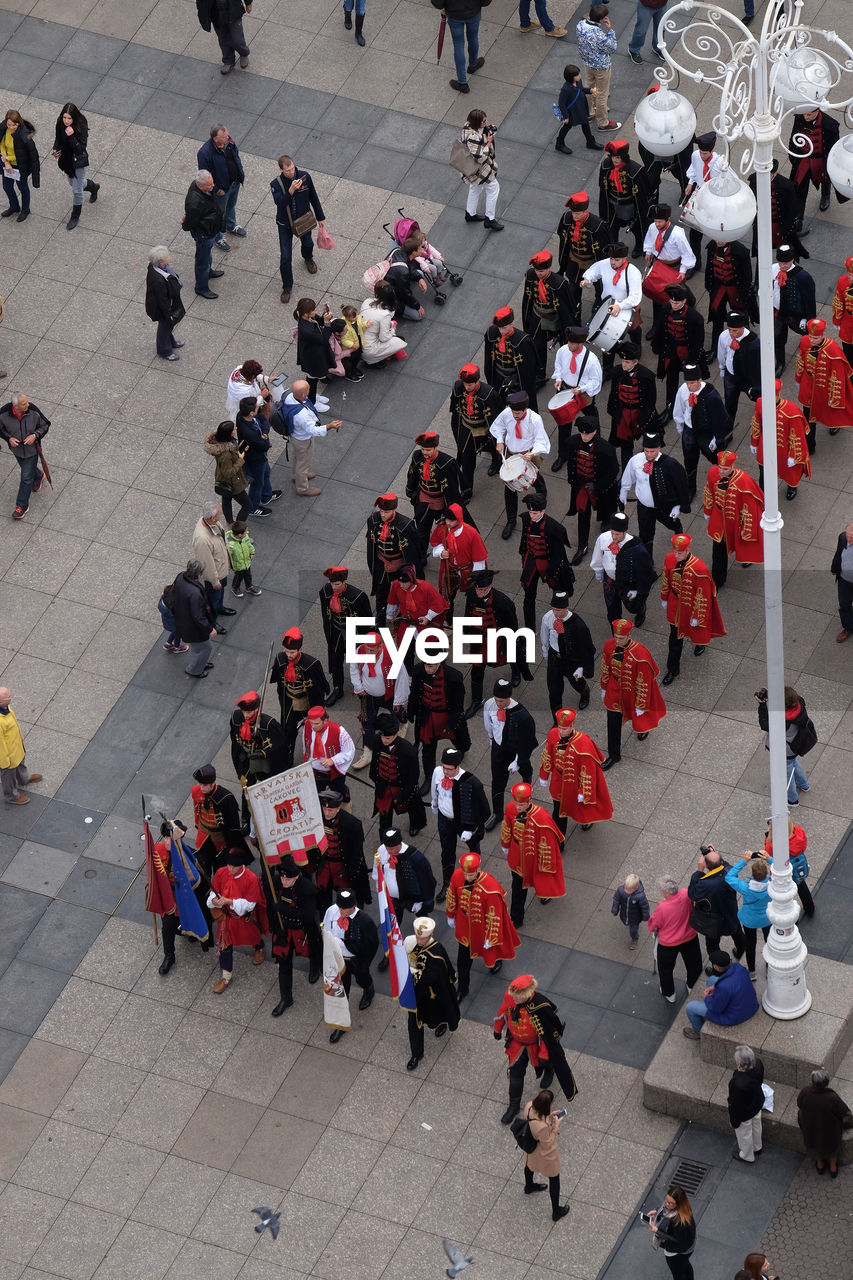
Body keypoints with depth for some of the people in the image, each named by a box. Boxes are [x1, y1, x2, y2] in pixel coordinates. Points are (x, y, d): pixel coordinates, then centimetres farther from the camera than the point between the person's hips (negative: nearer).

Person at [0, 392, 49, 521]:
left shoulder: (33, 411, -27)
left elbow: (45, 425, -10)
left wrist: (35, 435, -26)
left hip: (31, 449, -2)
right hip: (16, 449, 2)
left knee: (26, 477, 3)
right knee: (28, 470, 28)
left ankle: (22, 506, 20)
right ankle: (39, 476, 64)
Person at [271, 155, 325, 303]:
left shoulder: (304, 176, -16)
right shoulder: (276, 184, -24)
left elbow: (313, 197, -2)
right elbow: (279, 202, -39)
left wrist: (320, 217, 6)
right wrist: (291, 190, -54)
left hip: (303, 220, 3)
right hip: (285, 224, -3)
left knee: (308, 244, 28)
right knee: (285, 257, -1)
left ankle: (308, 258, 66)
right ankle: (287, 287, 19)